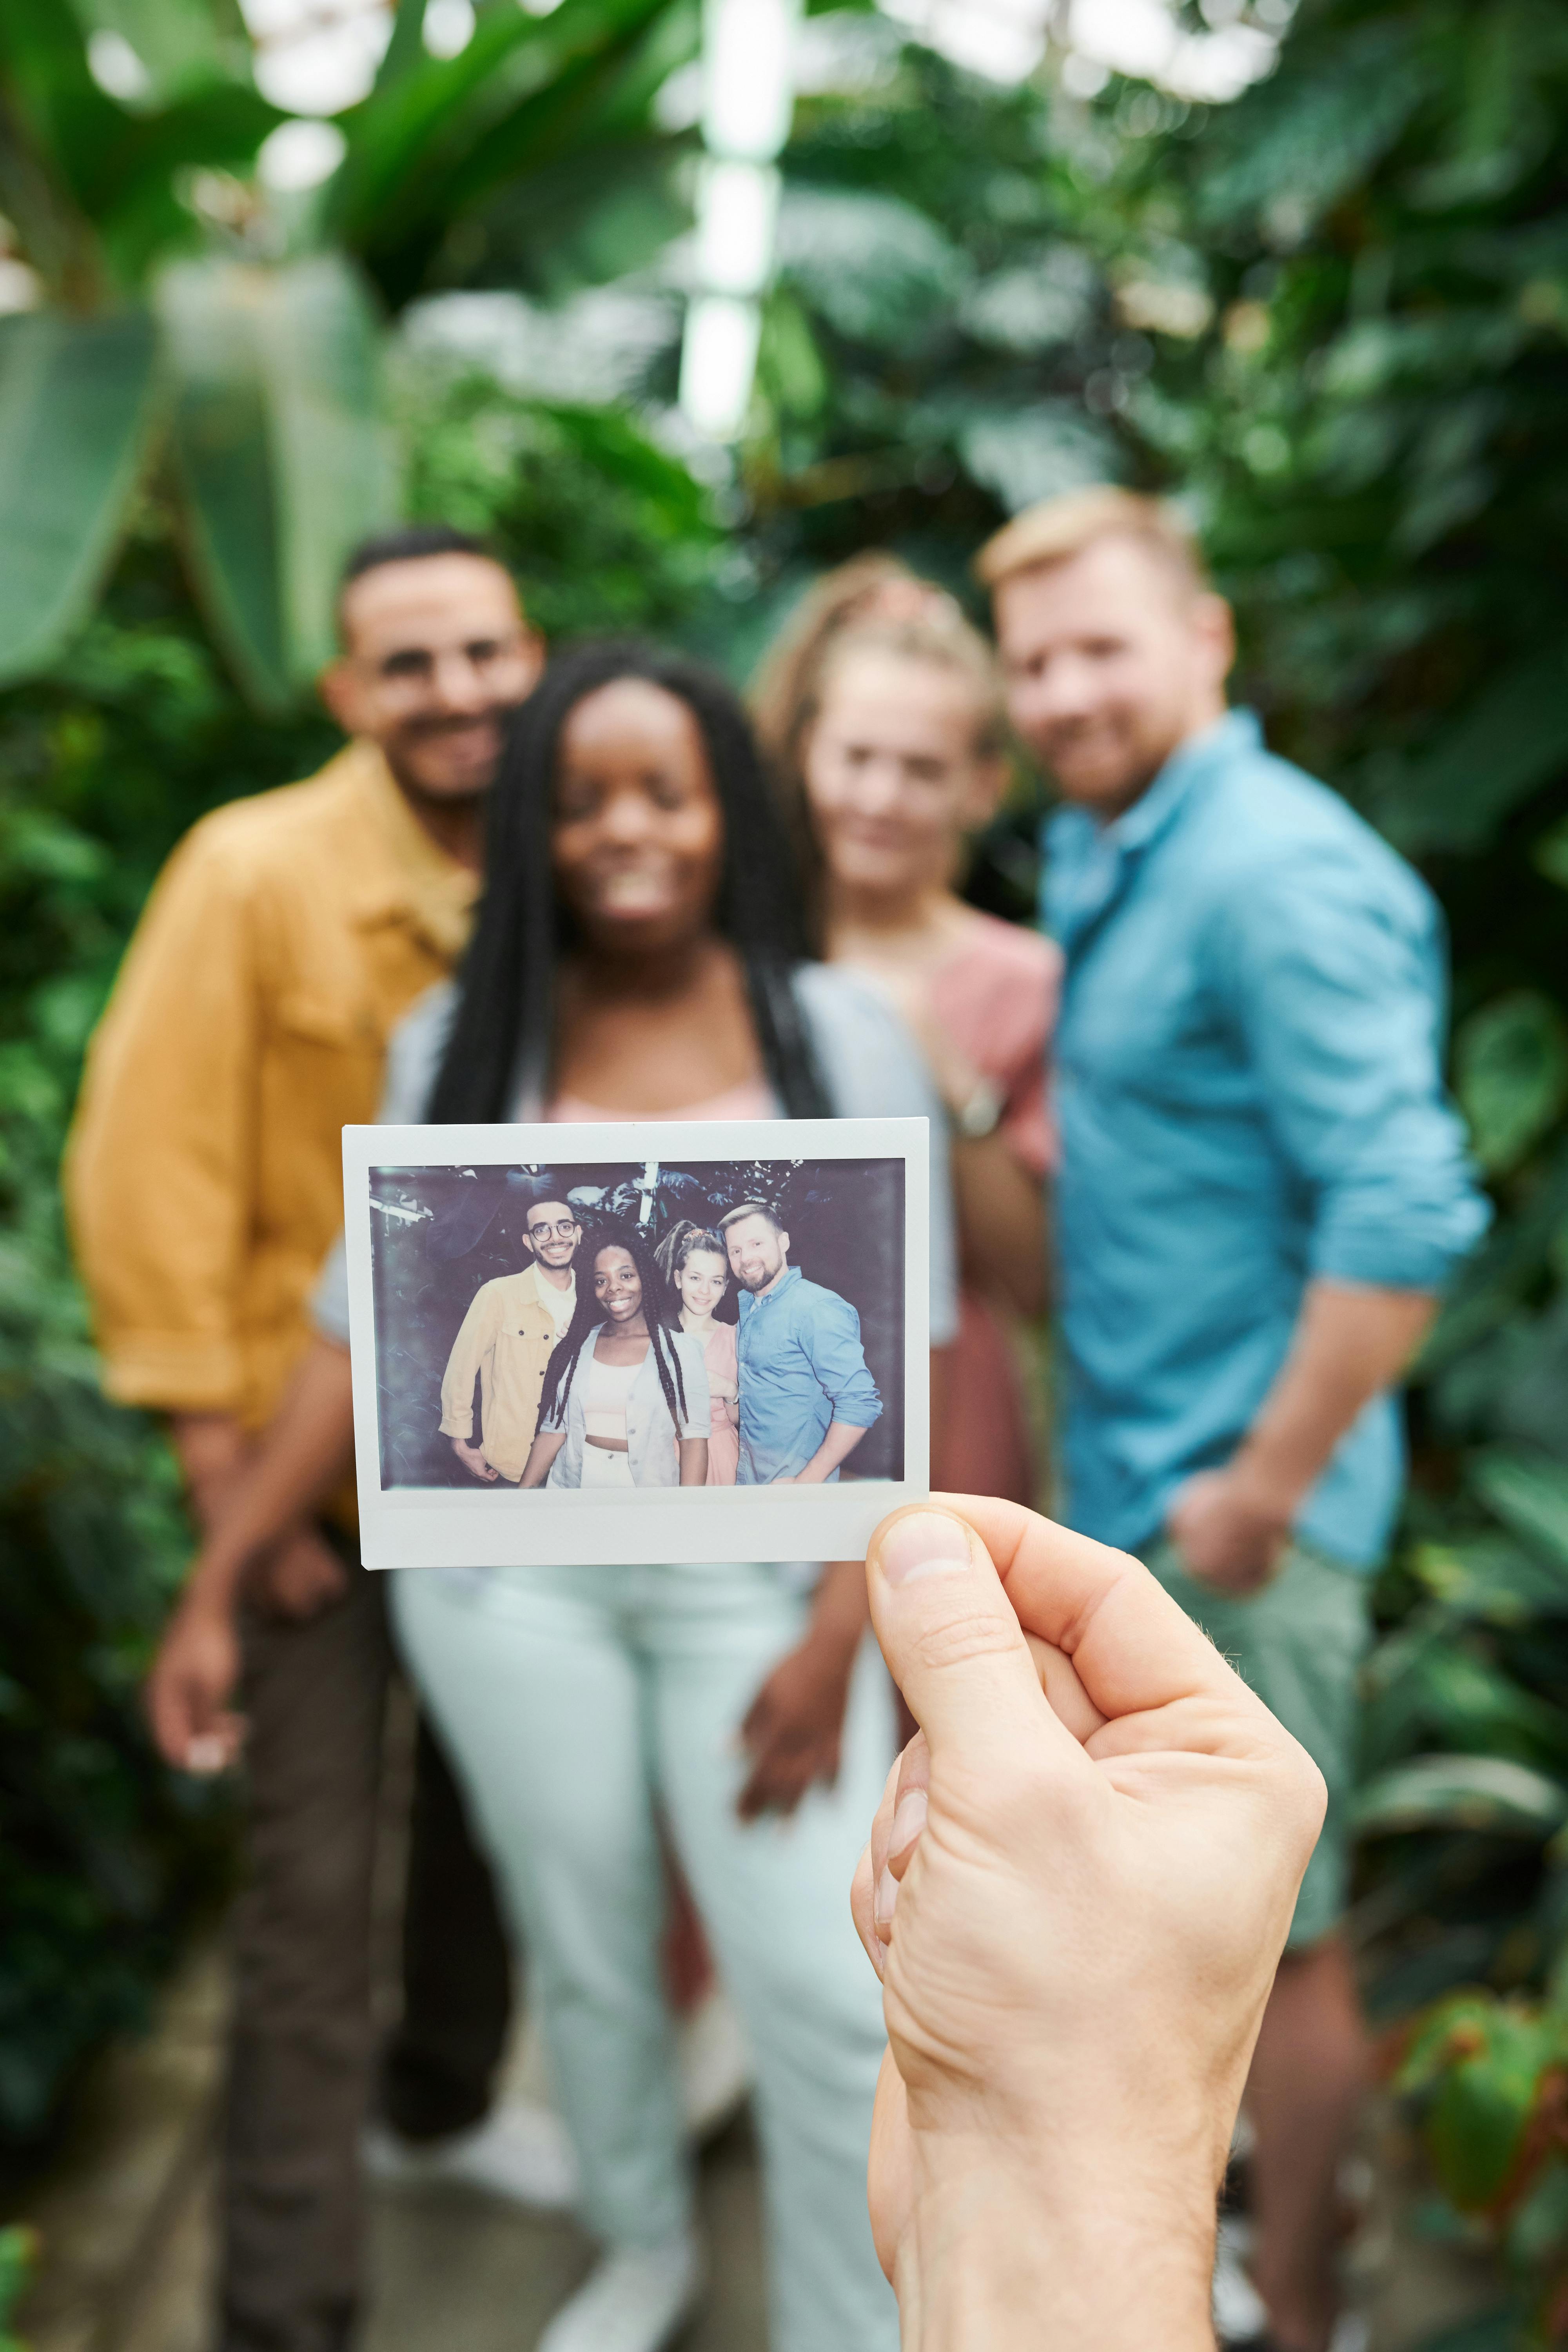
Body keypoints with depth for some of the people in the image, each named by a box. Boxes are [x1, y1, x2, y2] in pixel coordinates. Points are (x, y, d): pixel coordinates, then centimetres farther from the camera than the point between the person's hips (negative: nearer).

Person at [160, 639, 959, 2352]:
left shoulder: (841, 1037, -4)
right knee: (586, 1956, 18)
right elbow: (365, 1328, 3)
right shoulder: (459, 1043, 0)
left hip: (756, 1585, -1)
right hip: (507, 1578, 2)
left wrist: (837, 1636, -11)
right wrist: (217, 1580, 2)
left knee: (828, 2003, -1)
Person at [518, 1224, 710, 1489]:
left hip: (647, 1482, -2)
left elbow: (694, 1437, -9)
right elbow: (554, 1428, 5)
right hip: (573, 1482, 3)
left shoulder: (680, 1350, -4)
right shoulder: (576, 1347, 6)